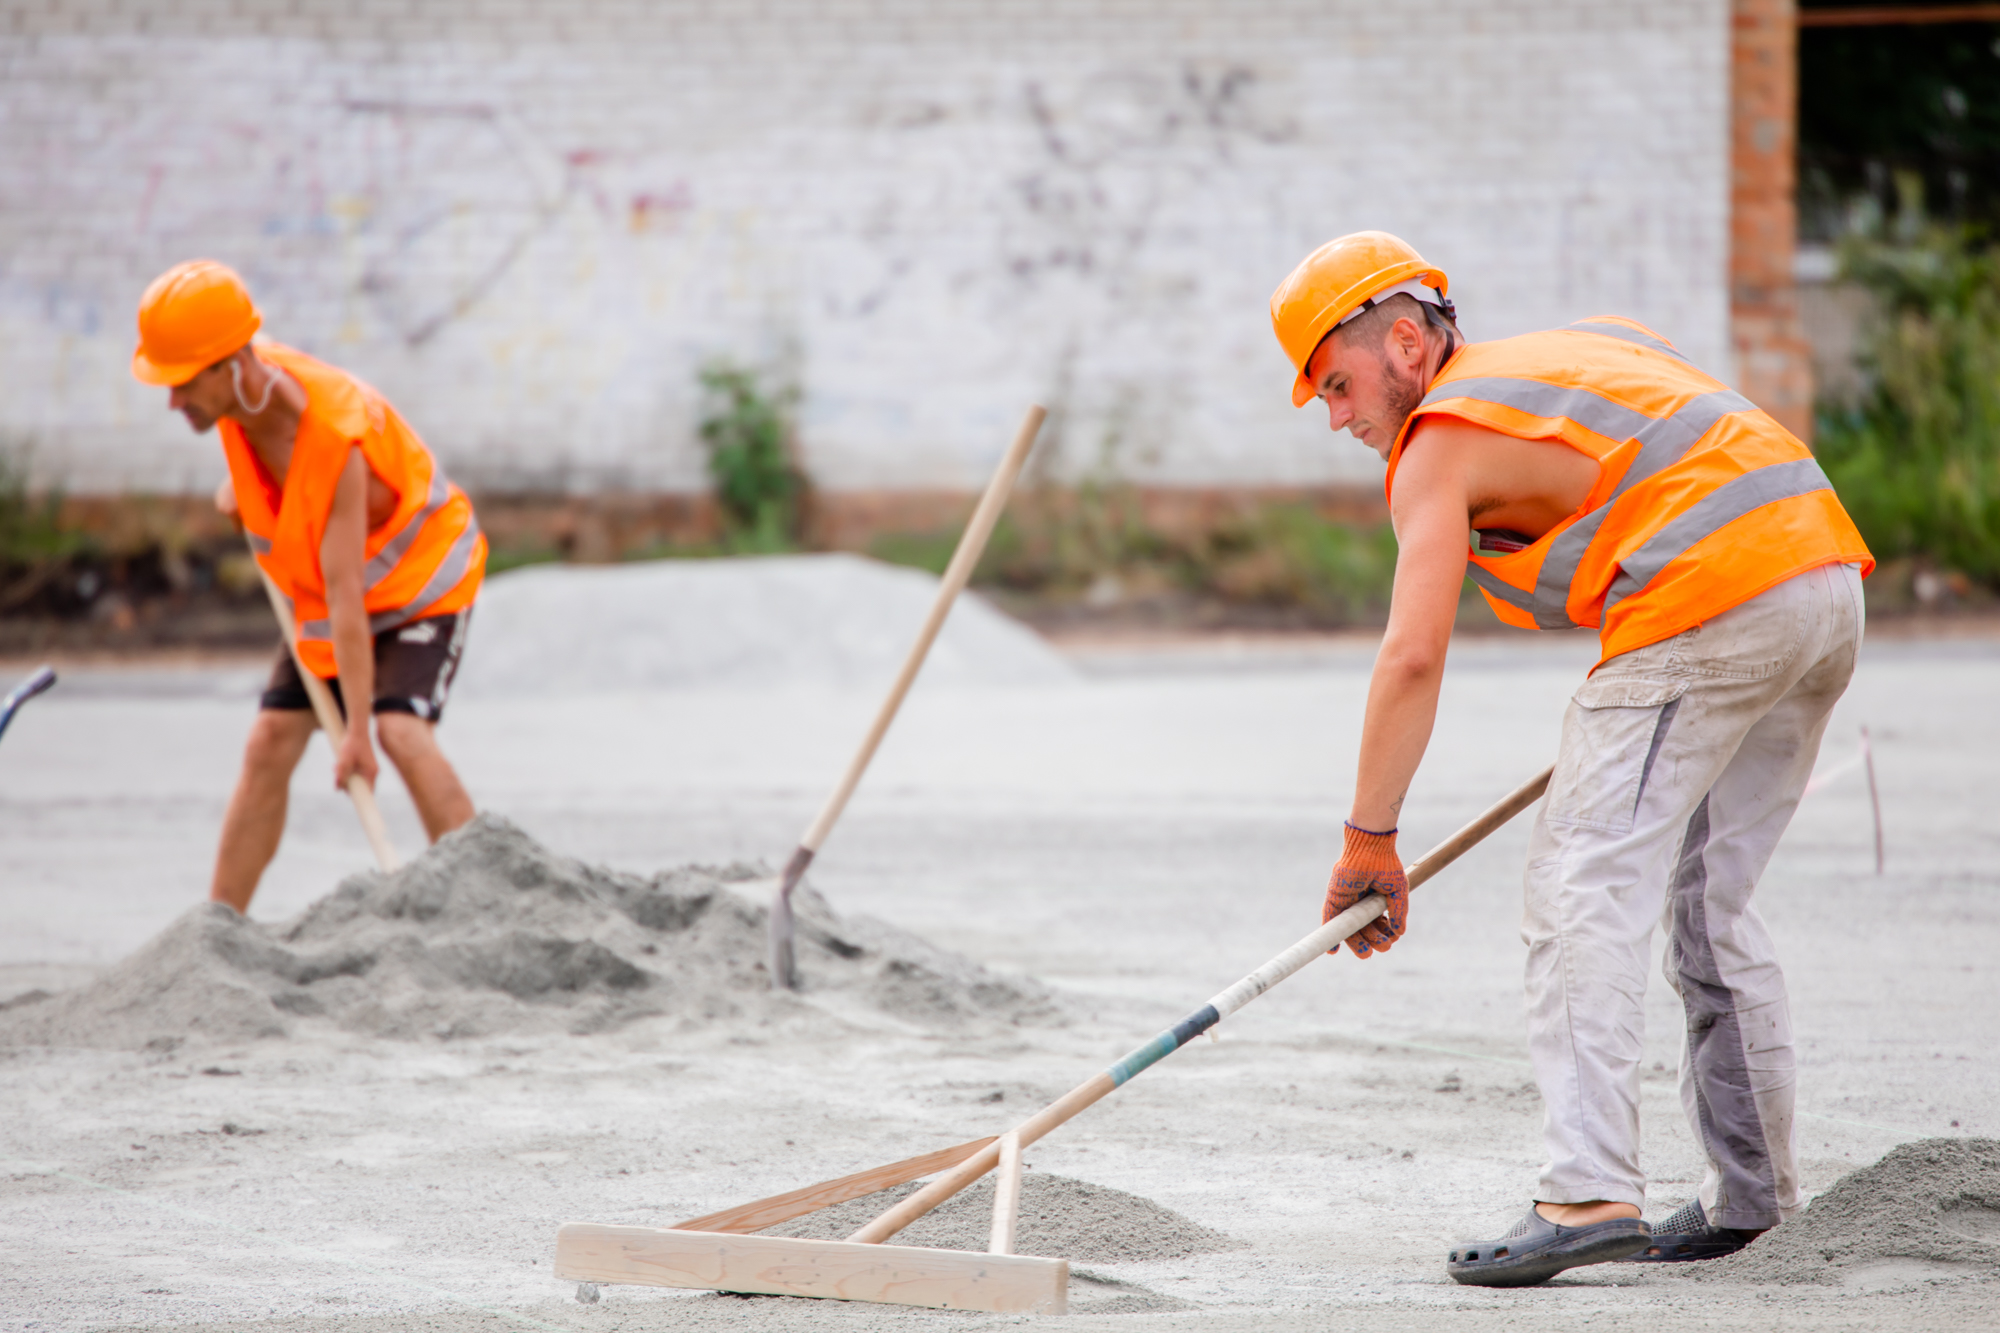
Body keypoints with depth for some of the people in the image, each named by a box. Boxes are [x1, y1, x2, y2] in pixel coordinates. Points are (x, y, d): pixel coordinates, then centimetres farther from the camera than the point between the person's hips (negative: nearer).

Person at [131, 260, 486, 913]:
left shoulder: (337, 441, -37)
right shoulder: (241, 389, -17)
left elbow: (346, 597, -37)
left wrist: (357, 732, -36)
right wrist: (242, 482, 6)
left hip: (421, 579, -7)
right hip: (319, 594, 7)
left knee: (402, 731, -26)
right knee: (270, 745, 0)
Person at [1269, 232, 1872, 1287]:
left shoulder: (1441, 439, 1)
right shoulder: (1593, 341, 25)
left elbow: (1412, 657, -6)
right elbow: (1728, 453, 28)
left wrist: (1368, 841, 0)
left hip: (1706, 605, -9)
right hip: (1829, 578, 9)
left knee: (1584, 886, -9)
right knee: (1707, 900, 18)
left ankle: (1590, 1195, -21)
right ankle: (1750, 1190, 21)